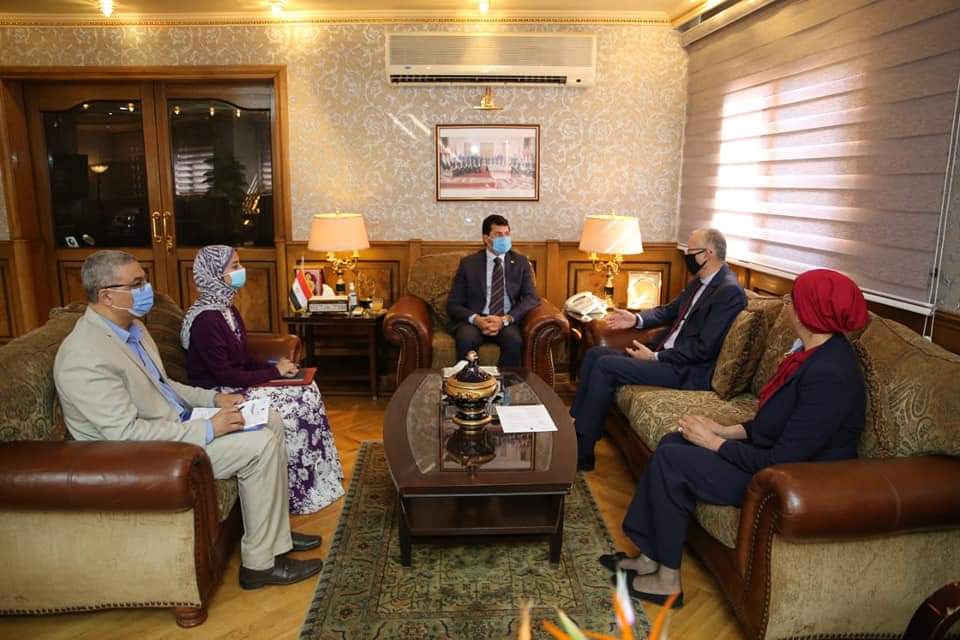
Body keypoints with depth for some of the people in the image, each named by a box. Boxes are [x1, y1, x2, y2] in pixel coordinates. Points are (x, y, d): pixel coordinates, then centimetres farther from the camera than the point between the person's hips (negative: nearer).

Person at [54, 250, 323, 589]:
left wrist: (213, 398, 3)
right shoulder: (86, 357, -25)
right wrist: (207, 430, -25)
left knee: (271, 421, 4)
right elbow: (126, 433, -28)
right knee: (261, 446, -19)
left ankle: (275, 532, 13)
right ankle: (260, 562, -4)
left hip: (177, 423, 10)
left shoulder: (131, 327, 6)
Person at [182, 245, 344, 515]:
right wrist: (274, 372, -16)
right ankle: (299, 493, 0)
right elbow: (224, 375, -23)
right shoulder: (205, 320, -21)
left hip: (237, 385, 9)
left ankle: (320, 480, 5)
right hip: (220, 396, -9)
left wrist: (274, 366, -4)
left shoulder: (227, 309, 9)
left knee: (307, 391, -3)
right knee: (297, 406, -16)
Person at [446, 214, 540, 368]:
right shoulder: (468, 263, 6)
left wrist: (505, 319, -19)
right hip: (474, 320, -1)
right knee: (465, 340, -33)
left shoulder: (521, 262, 10)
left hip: (508, 322, 1)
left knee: (514, 341, -32)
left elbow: (532, 298, -1)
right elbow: (453, 304, 3)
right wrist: (475, 319, -19)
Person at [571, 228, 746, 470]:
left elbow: (704, 348, -22)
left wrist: (654, 357, -17)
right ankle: (576, 422, 5)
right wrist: (636, 319, 4)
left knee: (605, 366, -20)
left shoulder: (729, 291, -17)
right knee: (595, 354, 2)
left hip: (686, 370, -10)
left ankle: (583, 452, -11)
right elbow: (670, 310, 22)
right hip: (664, 353, 10)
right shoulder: (700, 281, 11)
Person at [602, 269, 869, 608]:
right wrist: (726, 431, 0)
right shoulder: (816, 352, 2)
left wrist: (713, 442, -16)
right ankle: (651, 557, 8)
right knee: (673, 442, 2)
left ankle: (668, 580, 3)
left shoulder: (829, 376, -29)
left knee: (670, 461, -13)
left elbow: (781, 462, -28)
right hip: (776, 455, 10)